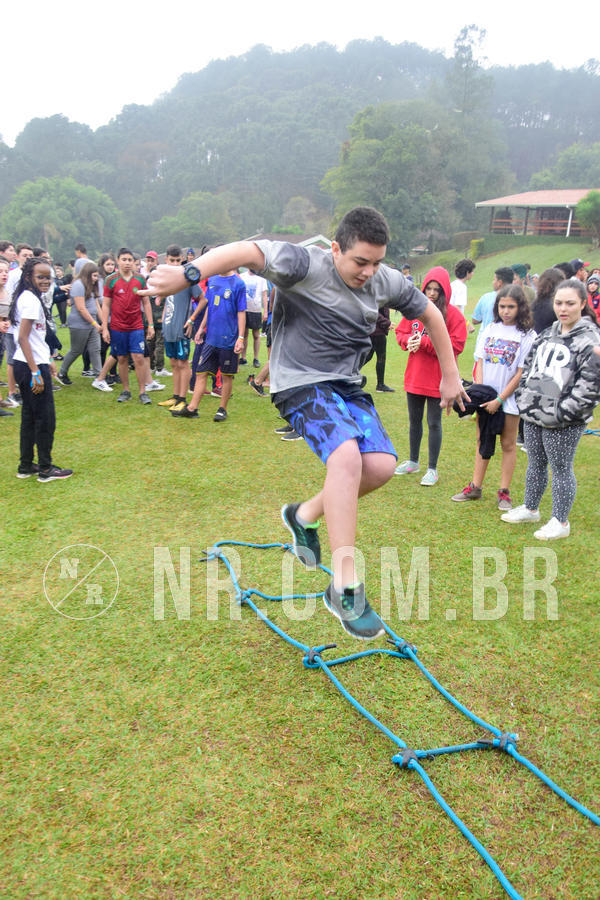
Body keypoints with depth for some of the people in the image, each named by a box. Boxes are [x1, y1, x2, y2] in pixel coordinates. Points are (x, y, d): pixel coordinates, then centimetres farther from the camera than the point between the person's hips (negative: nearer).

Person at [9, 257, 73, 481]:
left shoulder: (27, 297, 12)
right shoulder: (31, 300, -16)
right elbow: (23, 338, -21)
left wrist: (47, 360, 23)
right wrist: (36, 373, -22)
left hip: (24, 365, 10)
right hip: (32, 366, -10)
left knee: (29, 416, 15)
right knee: (46, 418, 0)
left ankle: (26, 466, 24)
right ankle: (46, 469, 9)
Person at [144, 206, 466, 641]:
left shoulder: (386, 281, 1)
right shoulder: (306, 264, -17)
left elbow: (430, 312, 16)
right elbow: (246, 251, -32)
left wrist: (451, 375, 18)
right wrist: (188, 273, -49)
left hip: (348, 385, 7)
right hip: (302, 383, -7)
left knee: (382, 465, -14)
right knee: (347, 455, -31)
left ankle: (306, 515, 14)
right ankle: (345, 589, -24)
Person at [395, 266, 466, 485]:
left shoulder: (453, 314, -9)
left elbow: (456, 345, -16)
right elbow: (400, 332, 12)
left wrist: (424, 342, -20)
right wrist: (408, 341, -11)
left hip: (437, 379, -5)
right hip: (414, 376, 5)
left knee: (434, 423, 2)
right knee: (414, 421, 18)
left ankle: (432, 469, 15)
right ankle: (413, 461, 35)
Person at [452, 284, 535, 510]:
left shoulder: (527, 336, -7)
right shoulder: (489, 330, 5)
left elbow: (521, 373, -10)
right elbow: (480, 361, 7)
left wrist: (499, 399, -13)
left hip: (509, 399, -4)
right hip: (485, 397, 4)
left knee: (508, 444, 7)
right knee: (482, 441, 11)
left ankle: (504, 492, 15)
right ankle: (475, 487, 19)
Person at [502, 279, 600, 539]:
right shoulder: (547, 335, 10)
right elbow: (528, 367, 18)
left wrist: (562, 412, -20)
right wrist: (523, 397, 7)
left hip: (563, 424, -7)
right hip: (534, 416, 7)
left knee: (561, 469, 5)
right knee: (535, 464, 20)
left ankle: (560, 522, 20)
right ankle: (530, 508, 38)